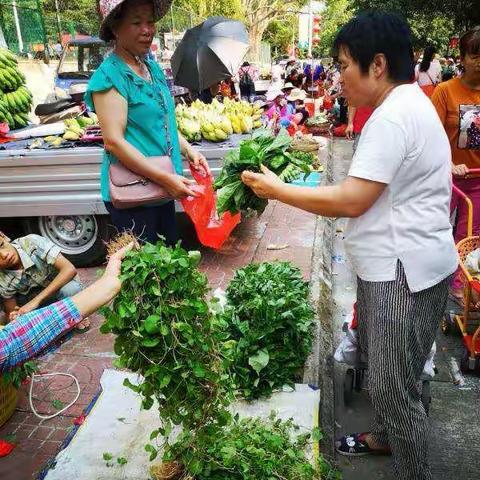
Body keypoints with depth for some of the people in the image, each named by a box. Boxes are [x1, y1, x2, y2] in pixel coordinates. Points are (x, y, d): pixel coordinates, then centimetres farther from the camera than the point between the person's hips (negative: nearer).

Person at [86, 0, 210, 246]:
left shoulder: (152, 67, 10)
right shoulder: (109, 76, -15)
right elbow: (114, 141, -22)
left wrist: (189, 150, 5)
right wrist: (165, 178, -24)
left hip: (163, 190, 8)